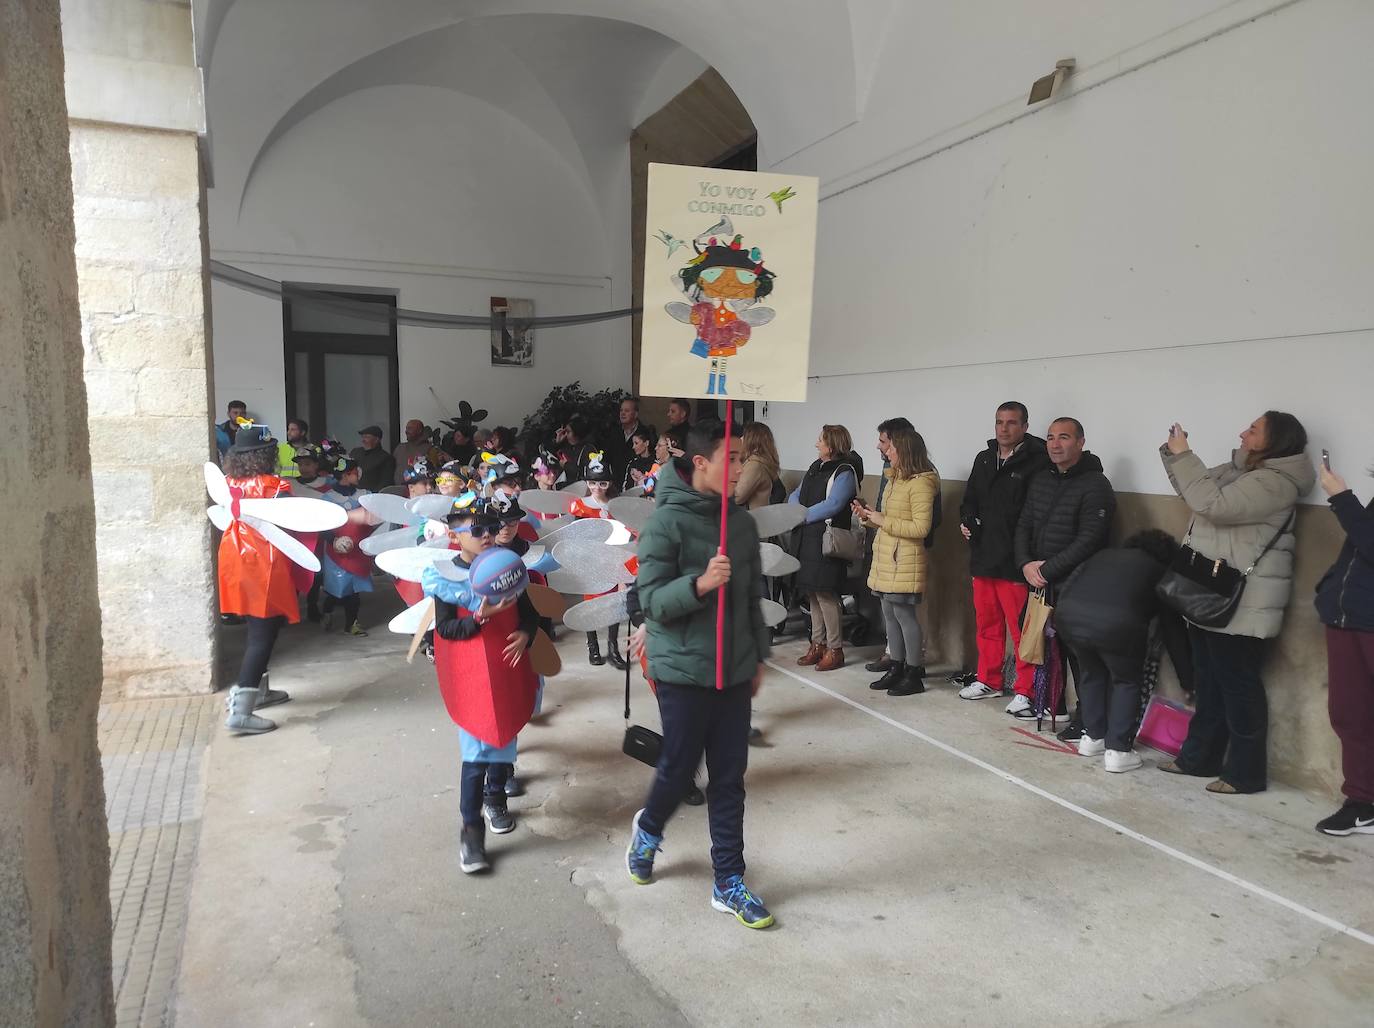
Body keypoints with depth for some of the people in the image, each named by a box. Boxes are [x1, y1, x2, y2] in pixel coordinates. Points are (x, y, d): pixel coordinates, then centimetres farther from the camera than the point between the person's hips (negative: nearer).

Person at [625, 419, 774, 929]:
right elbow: (650, 600, -15)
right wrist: (699, 583, -31)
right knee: (679, 768, 9)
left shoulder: (742, 521, 5)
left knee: (729, 778, 10)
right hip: (684, 671, -5)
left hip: (734, 671, 5)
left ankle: (729, 881, 22)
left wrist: (759, 656, 16)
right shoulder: (667, 522, -14)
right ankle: (648, 828, 41)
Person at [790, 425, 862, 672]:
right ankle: (818, 644, 21)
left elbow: (832, 505, -19)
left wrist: (804, 516, -11)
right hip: (808, 538, 8)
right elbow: (796, 494, 19)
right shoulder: (816, 467, 17)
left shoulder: (845, 472, -9)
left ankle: (835, 649, 4)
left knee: (826, 594, -7)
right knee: (812, 593, 12)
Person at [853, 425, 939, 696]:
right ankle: (896, 668, 21)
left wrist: (882, 521, -17)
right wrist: (869, 517, 5)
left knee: (904, 613, -5)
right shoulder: (895, 479, 15)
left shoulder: (921, 483, -14)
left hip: (905, 561, -9)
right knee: (889, 613, 12)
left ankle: (913, 675, 5)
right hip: (885, 558, 9)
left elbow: (920, 528, -20)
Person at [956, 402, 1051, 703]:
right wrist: (966, 521, 5)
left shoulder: (1037, 461, -11)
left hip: (1014, 563, -7)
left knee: (1021, 630, 0)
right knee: (986, 624, 17)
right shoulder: (984, 459, 14)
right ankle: (988, 681, 31)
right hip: (982, 557, 7)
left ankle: (1025, 690, 11)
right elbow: (970, 499, 23)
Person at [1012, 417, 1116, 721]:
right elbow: (1024, 525, 13)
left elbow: (1088, 540, -17)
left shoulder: (1095, 485, -11)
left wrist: (1047, 570, -16)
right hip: (1041, 583, 7)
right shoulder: (1040, 480, 12)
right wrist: (1026, 564, -4)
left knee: (1079, 653, -3)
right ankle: (1050, 704, 29)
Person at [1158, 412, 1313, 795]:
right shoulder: (1241, 471, 15)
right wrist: (1174, 454, 10)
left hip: (1243, 602, -10)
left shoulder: (1274, 481, -15)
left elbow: (1213, 503, -26)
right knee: (1209, 682, 15)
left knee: (1238, 685, -3)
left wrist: (1183, 456, -18)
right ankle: (1199, 757, 25)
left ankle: (1246, 773, 7)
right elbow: (1197, 491, 25)